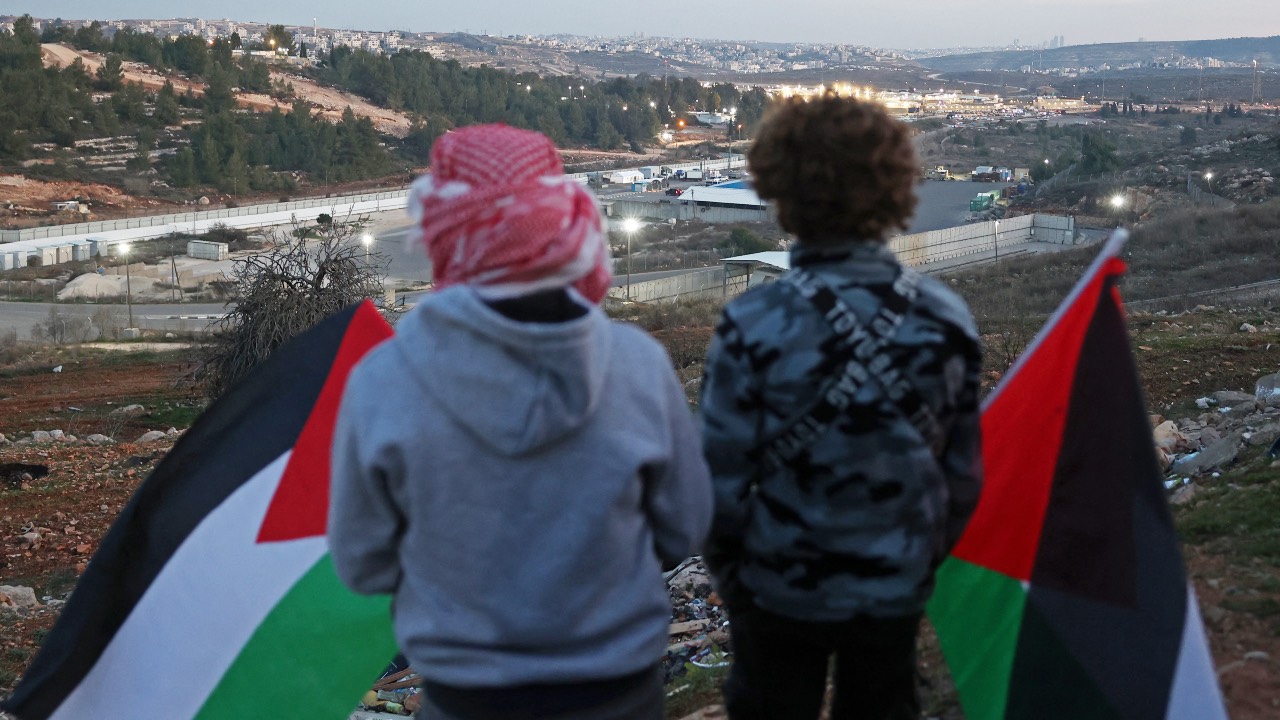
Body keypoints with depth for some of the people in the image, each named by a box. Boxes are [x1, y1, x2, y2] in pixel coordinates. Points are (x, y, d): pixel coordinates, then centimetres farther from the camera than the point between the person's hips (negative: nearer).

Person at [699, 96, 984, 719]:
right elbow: (964, 466, 0)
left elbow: (724, 474, -16)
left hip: (782, 589, -3)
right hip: (898, 585, 3)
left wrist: (726, 571, 3)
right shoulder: (944, 317, -10)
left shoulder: (755, 326, -22)